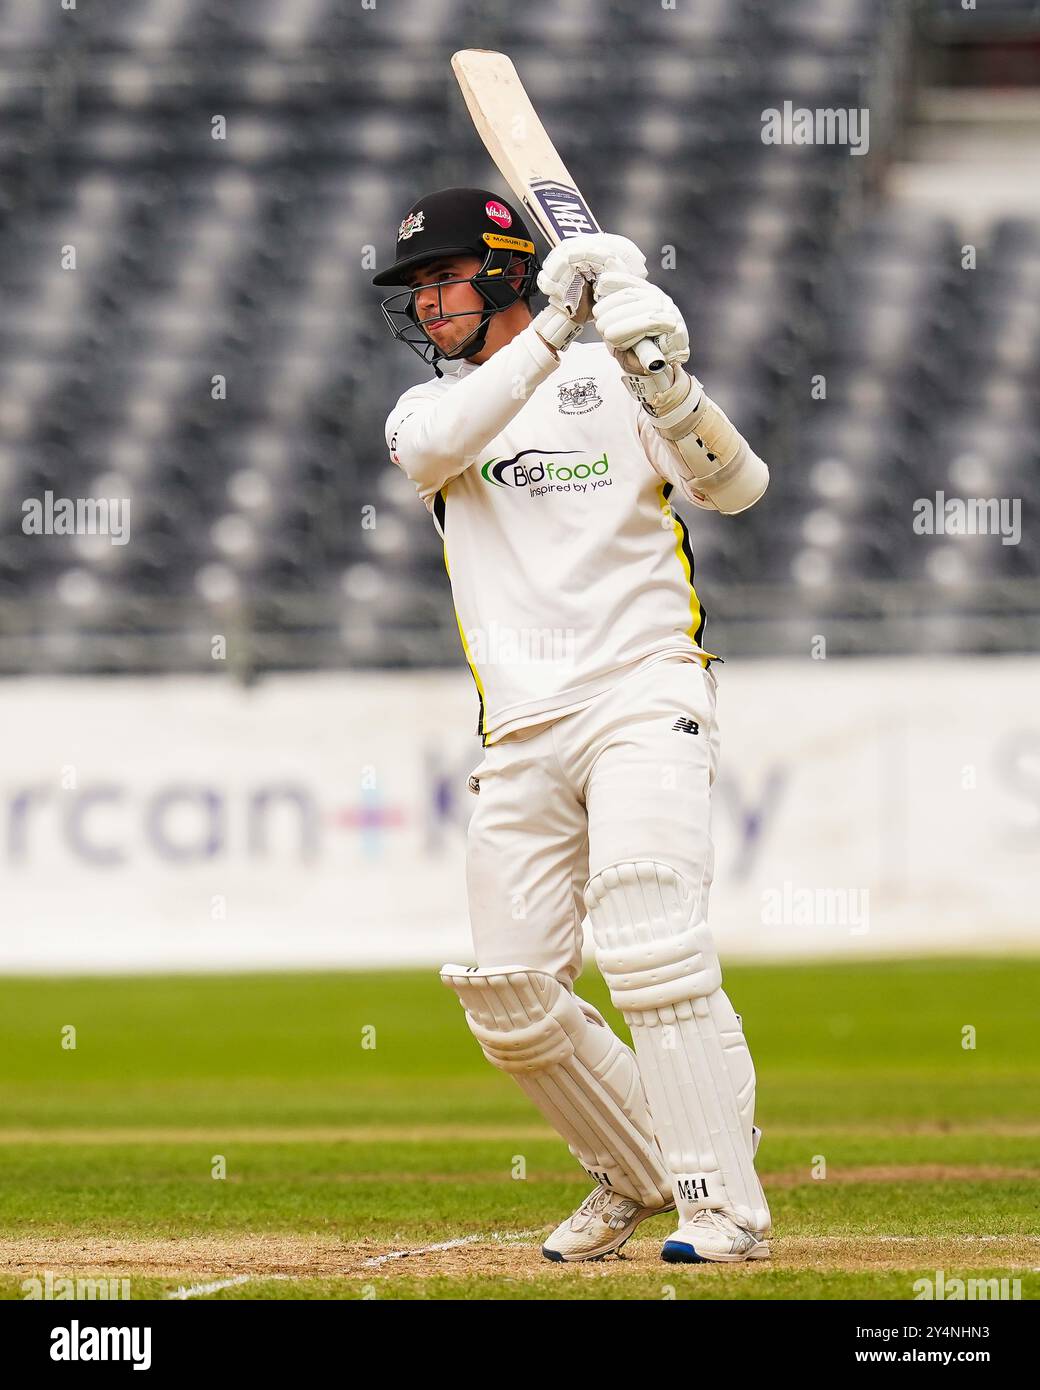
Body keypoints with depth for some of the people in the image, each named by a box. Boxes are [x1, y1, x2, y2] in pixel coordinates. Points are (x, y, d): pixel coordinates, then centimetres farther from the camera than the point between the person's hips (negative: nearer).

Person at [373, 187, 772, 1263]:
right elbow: (437, 449, -10)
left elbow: (736, 488, -5)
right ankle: (636, 1174, 22)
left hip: (641, 697, -5)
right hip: (519, 734, 5)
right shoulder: (426, 409, 16)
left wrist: (666, 382, -23)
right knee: (510, 1001, 1)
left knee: (651, 951, -22)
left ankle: (726, 1204, -21)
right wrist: (553, 331, -18)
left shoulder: (612, 378, 7)